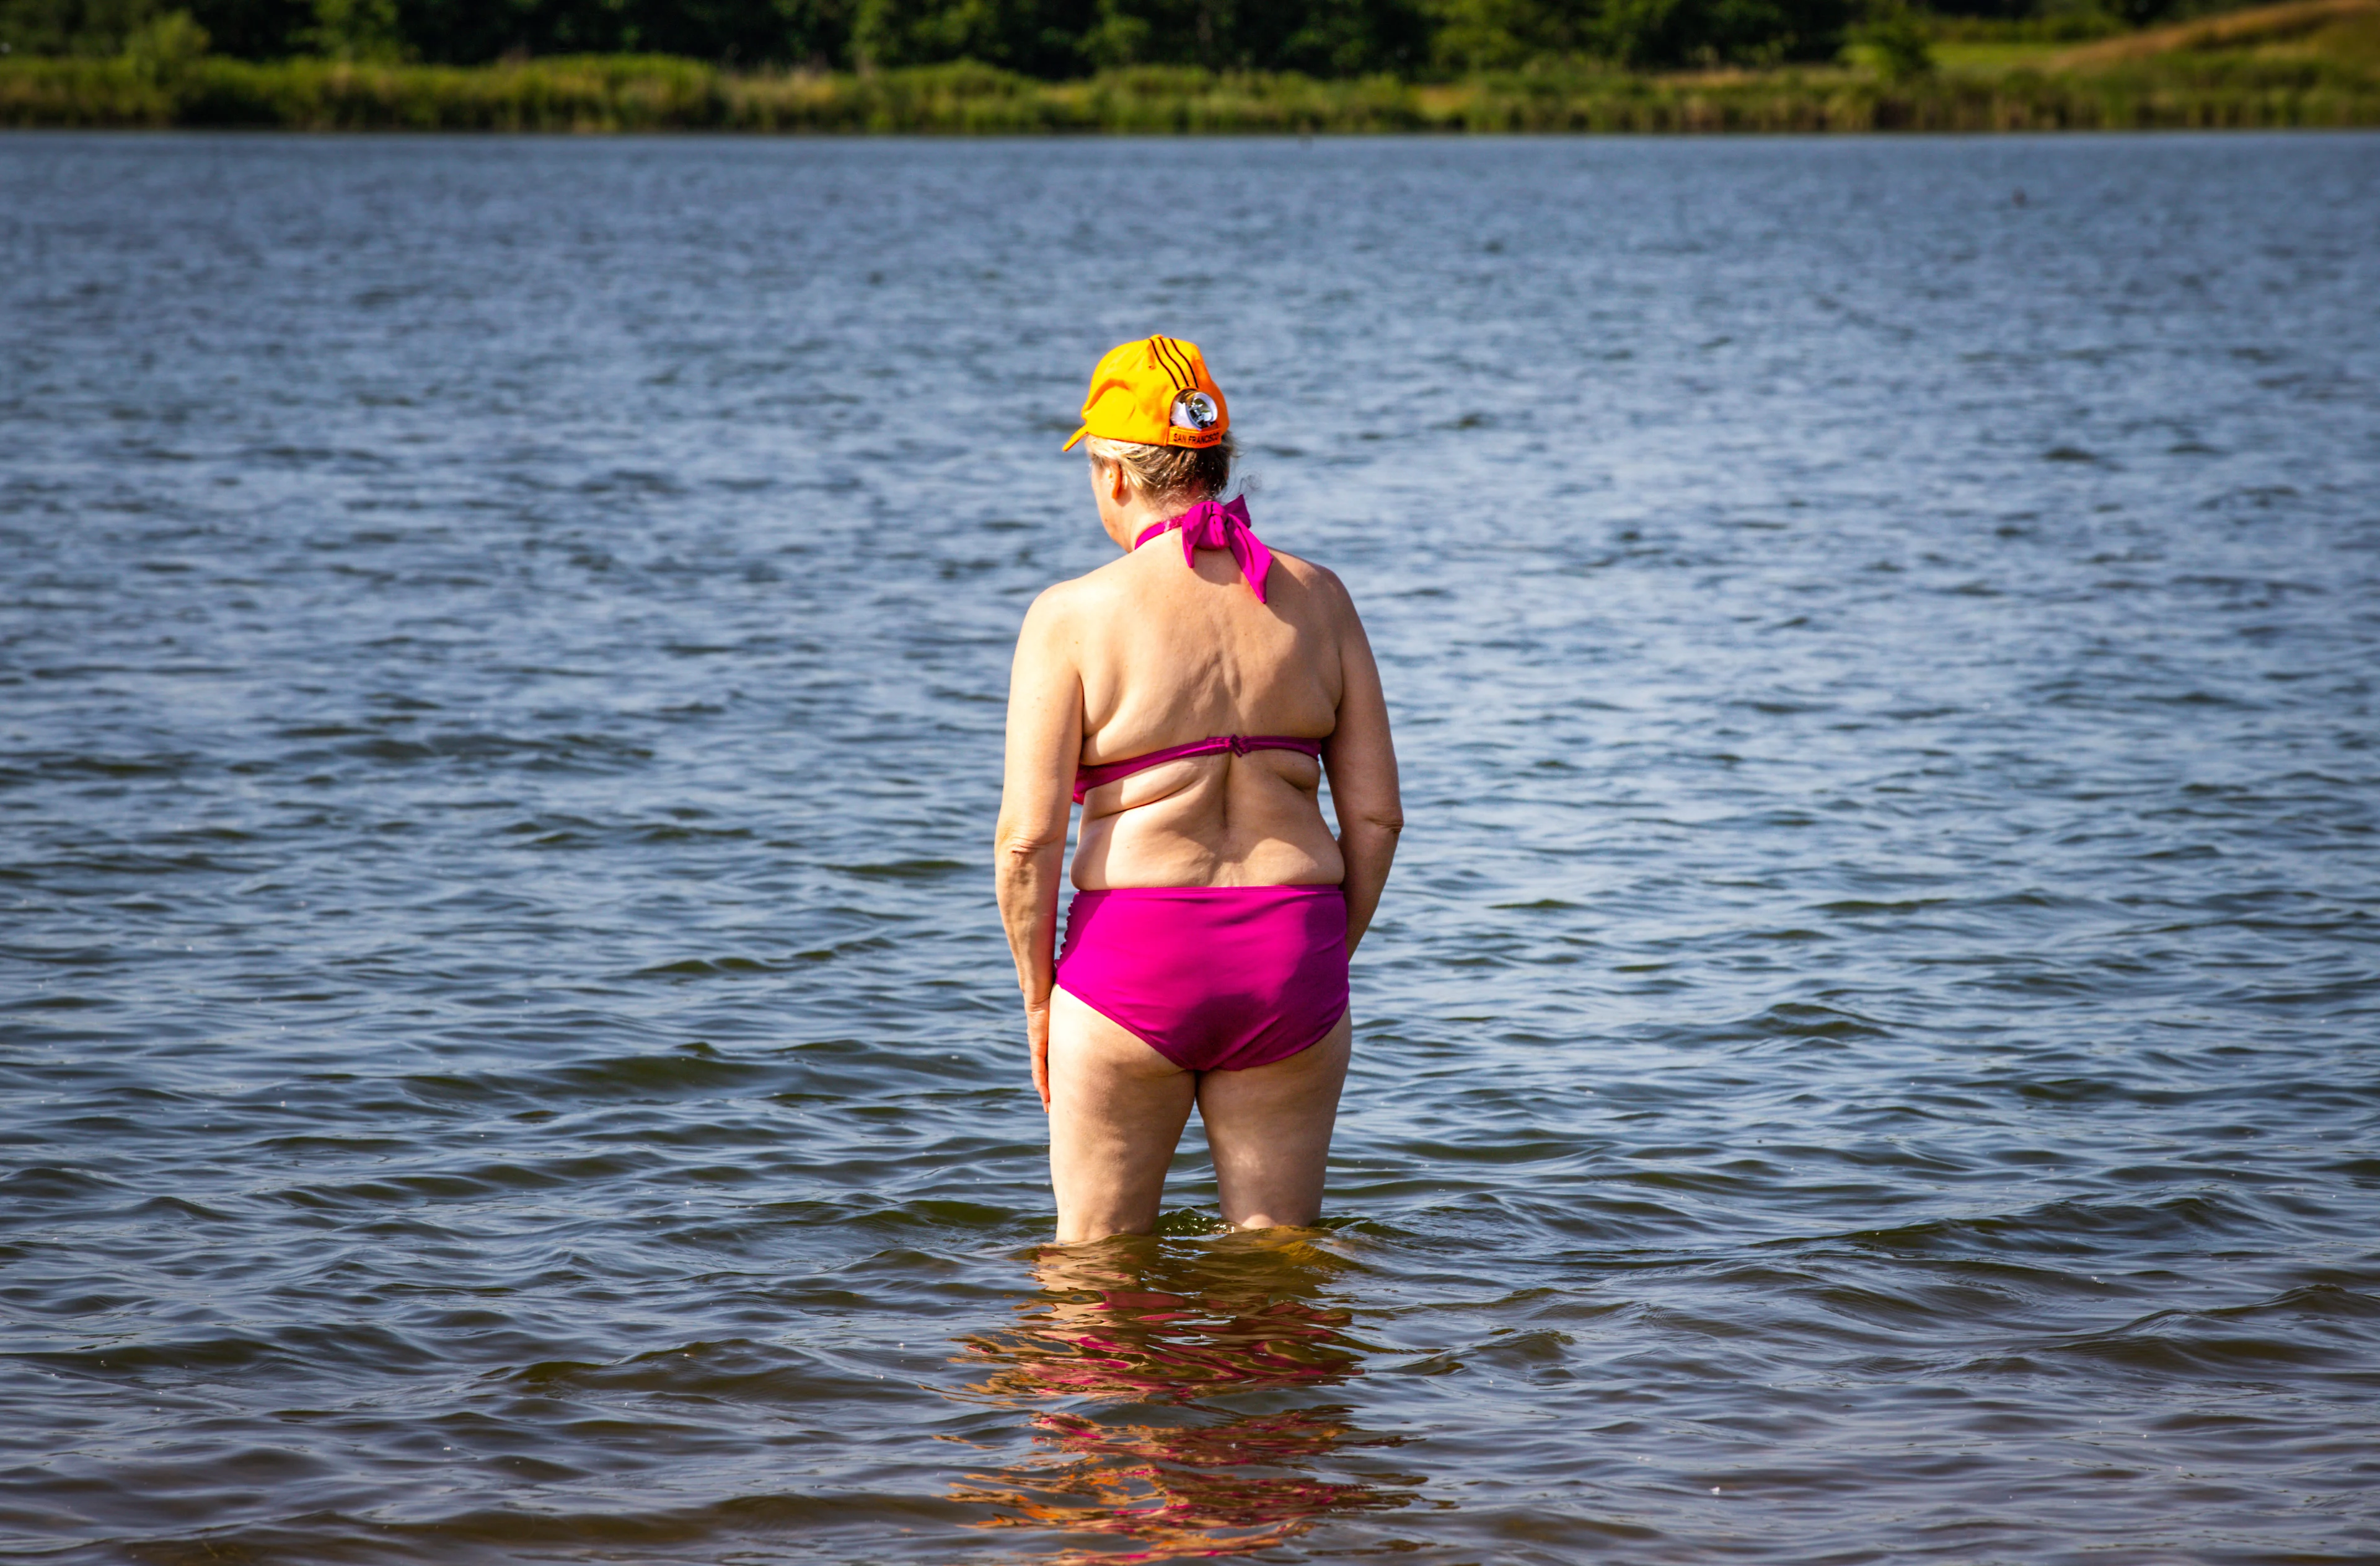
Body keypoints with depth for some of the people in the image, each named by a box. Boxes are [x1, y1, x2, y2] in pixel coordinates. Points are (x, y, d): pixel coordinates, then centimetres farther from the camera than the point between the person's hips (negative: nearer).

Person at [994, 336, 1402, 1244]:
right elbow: (1376, 815, 3)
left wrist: (1037, 994, 4)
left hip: (1130, 964, -3)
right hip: (1289, 961, 3)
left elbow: (1028, 837, -9)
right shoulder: (1315, 598, 3)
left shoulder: (1072, 616, -7)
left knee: (1098, 1262, 14)